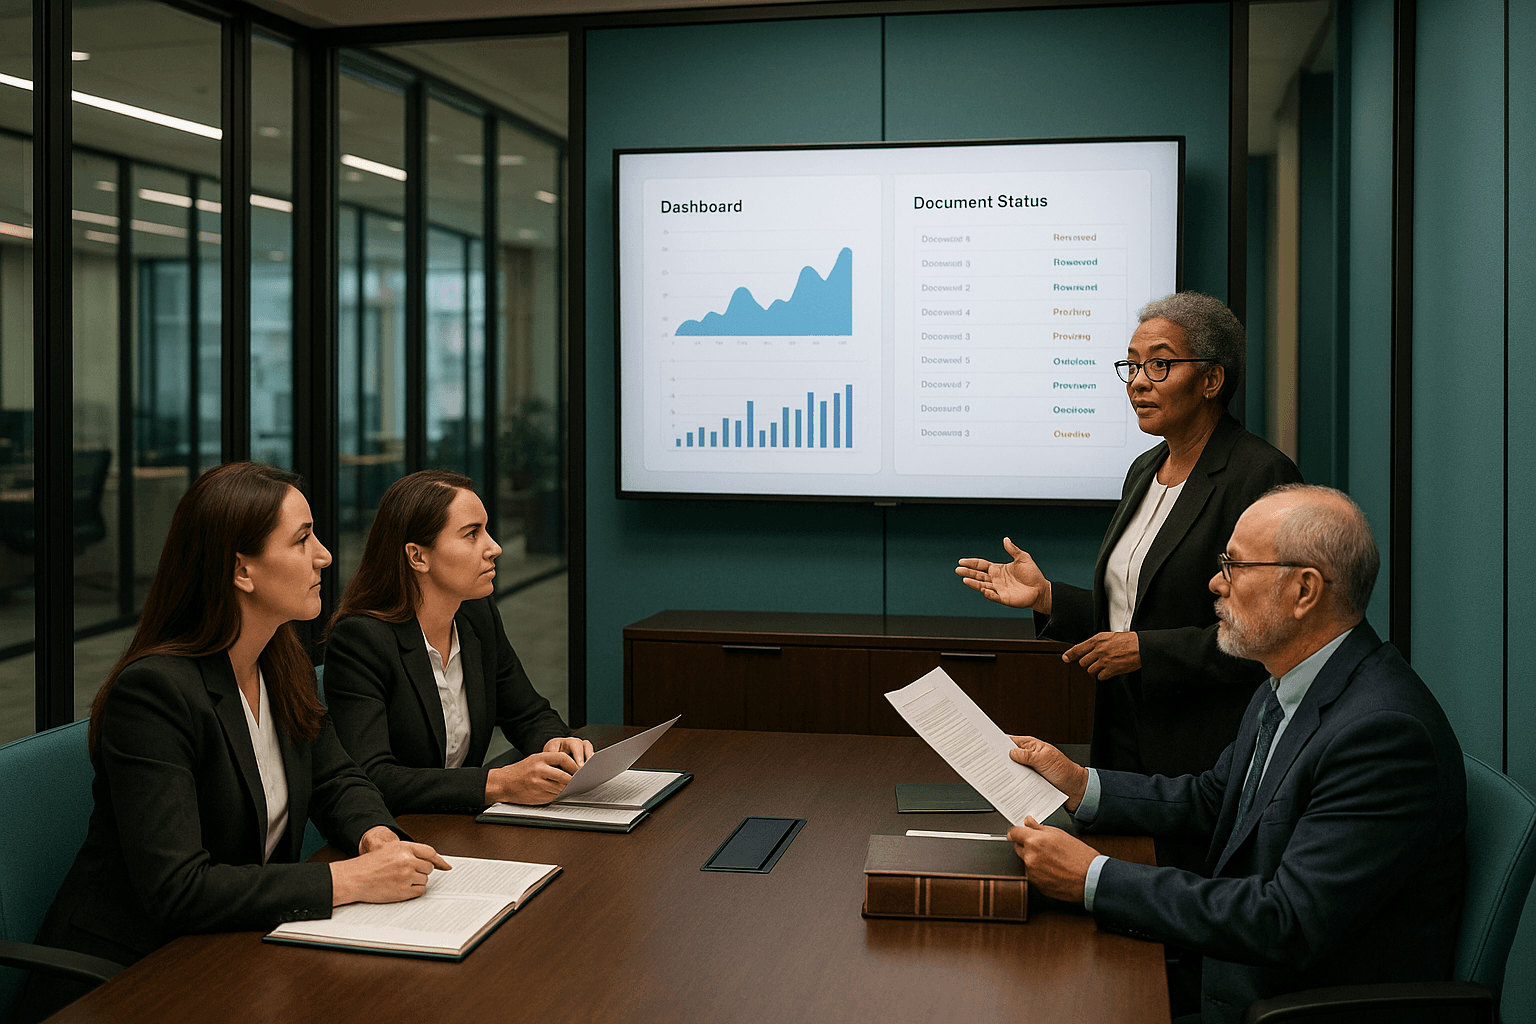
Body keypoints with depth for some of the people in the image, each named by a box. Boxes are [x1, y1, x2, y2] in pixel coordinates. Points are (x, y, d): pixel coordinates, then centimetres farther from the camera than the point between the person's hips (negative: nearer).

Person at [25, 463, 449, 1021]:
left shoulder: (284, 663, 4)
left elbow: (336, 780, 14)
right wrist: (348, 880, -27)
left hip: (234, 952, 8)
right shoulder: (152, 691, -22)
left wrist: (376, 836, -9)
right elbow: (175, 889, -27)